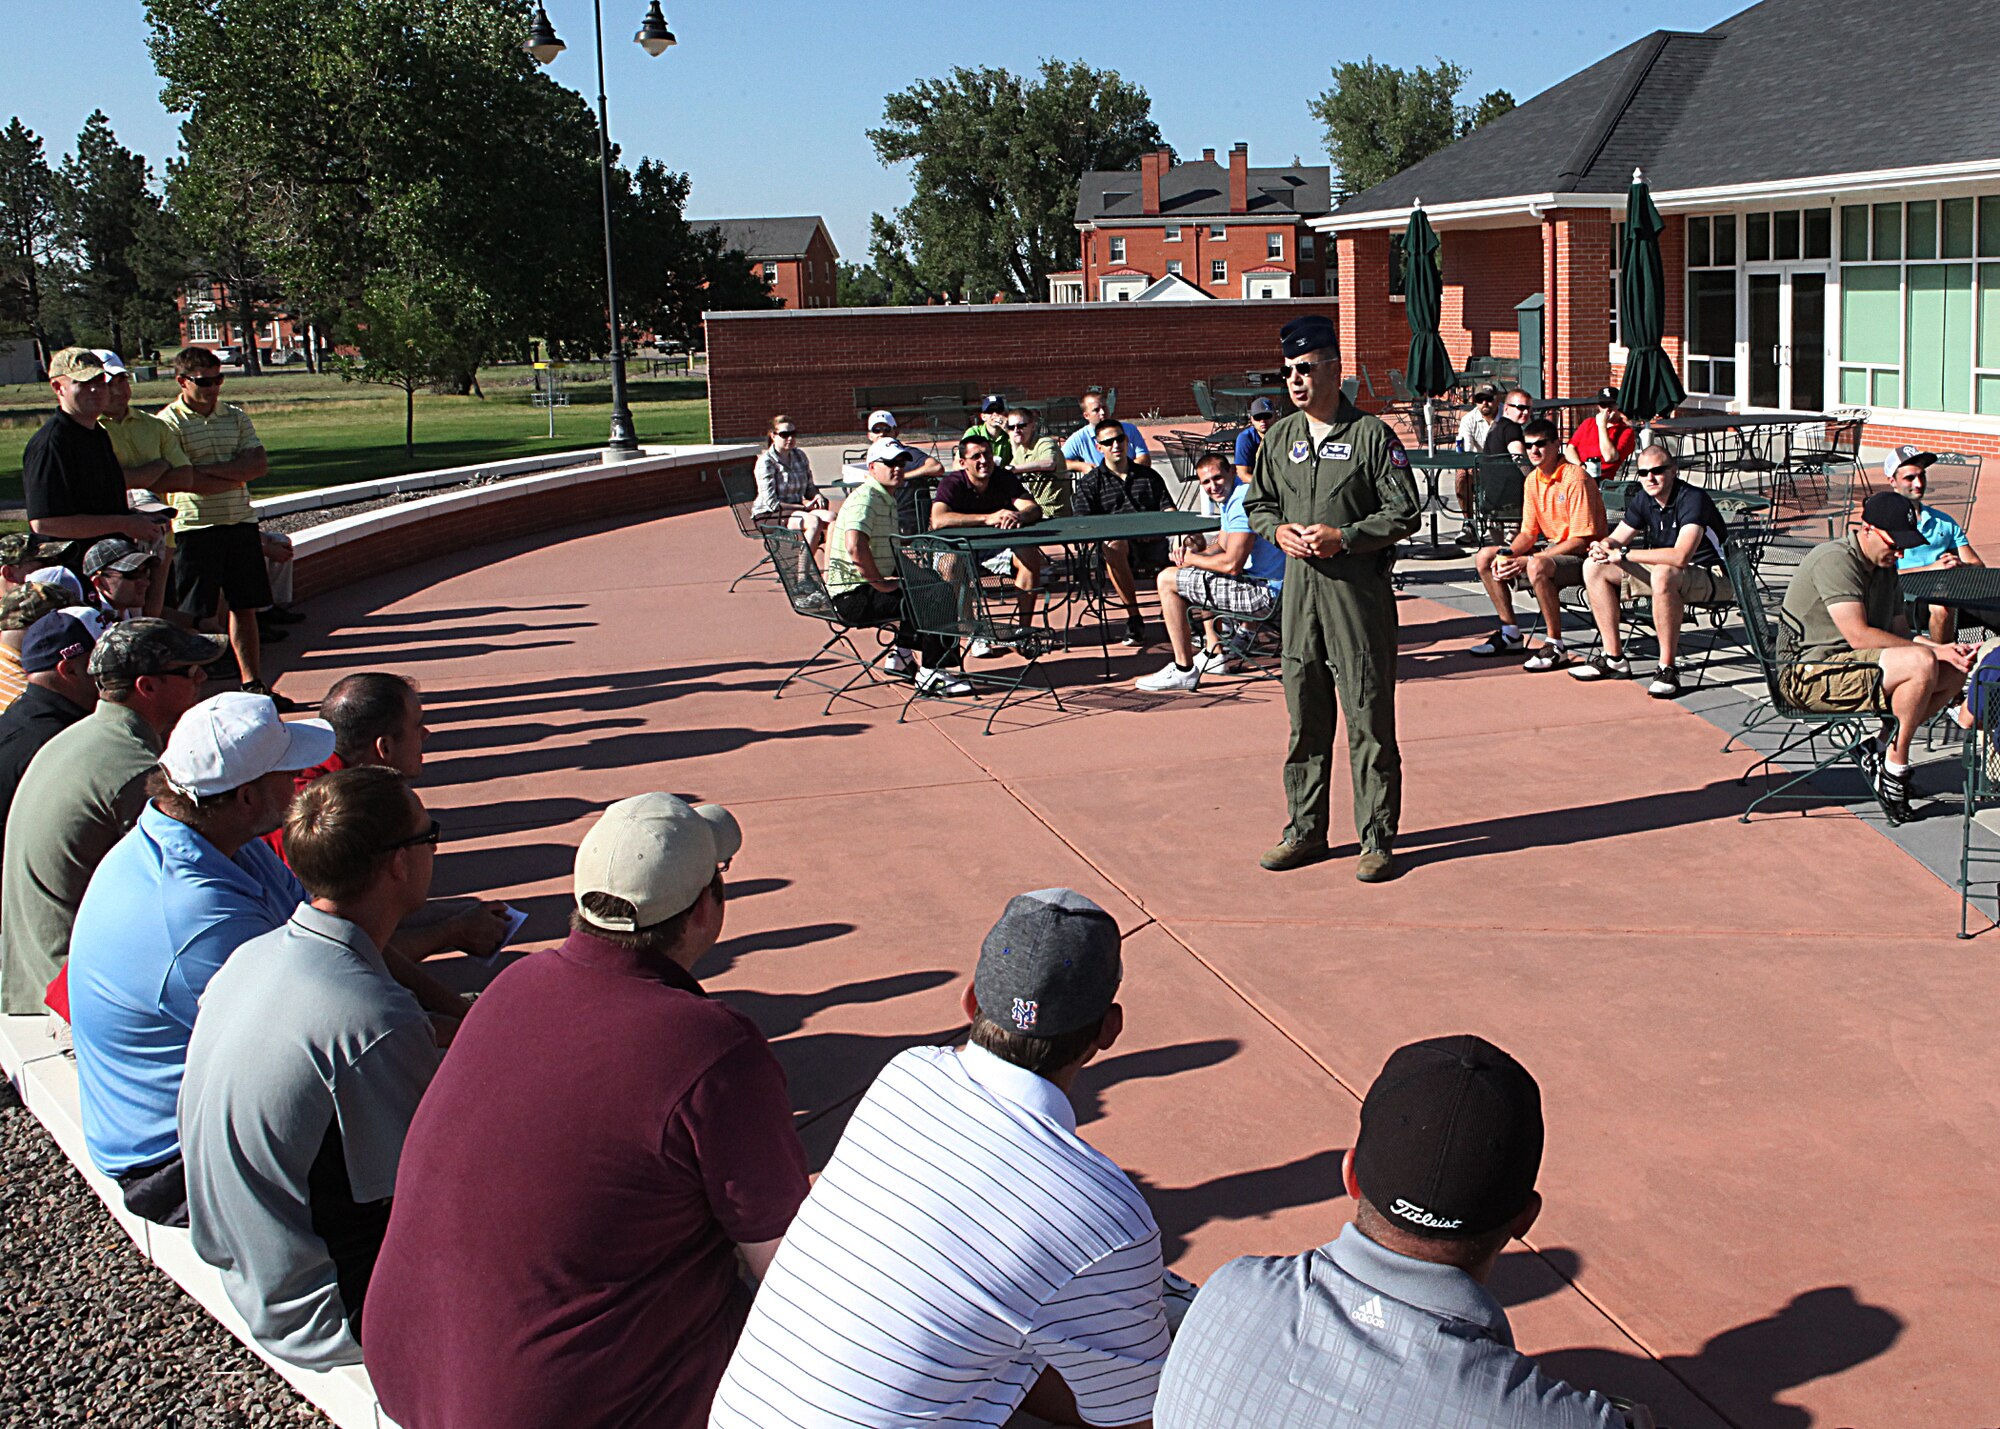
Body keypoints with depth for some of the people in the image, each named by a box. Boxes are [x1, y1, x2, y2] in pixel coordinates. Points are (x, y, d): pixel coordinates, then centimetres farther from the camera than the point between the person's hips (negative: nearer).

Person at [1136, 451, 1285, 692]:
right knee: (1202, 574, 35)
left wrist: (1191, 559, -8)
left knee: (1168, 580, -5)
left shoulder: (1241, 503, -20)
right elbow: (1222, 547, 25)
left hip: (1263, 593, -11)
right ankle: (1215, 654, 32)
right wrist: (1194, 552, 4)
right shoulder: (1230, 498, 15)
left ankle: (1184, 670, -2)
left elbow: (1232, 564, -25)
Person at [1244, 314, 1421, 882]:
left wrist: (1342, 537, -16)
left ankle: (1377, 839, 7)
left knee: (1369, 718, -2)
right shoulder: (1280, 437, 11)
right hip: (1299, 587, 5)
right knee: (1304, 717, 11)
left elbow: (1404, 512, -6)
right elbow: (1257, 503, 21)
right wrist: (1279, 531, -1)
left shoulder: (1371, 435, -5)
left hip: (1359, 590, -5)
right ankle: (1305, 830, 22)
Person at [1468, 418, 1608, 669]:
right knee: (1484, 558, 2)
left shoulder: (1575, 478, -19)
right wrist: (1507, 556, -13)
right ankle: (1511, 634, 8)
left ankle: (1556, 647, -26)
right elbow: (1529, 533, 9)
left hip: (1584, 554, -9)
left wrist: (1528, 560, -27)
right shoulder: (1532, 480, 5)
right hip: (1552, 548, 9)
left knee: (1537, 567, -38)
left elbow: (1580, 540, -22)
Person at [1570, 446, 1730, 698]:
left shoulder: (1692, 499, -24)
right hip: (1663, 570, 8)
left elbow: (1680, 556, -38)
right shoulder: (1643, 499, 1)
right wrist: (1602, 547, -22)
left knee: (1663, 574, -41)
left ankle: (1668, 668, -31)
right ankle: (1613, 658, 2)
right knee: (1595, 567, 0)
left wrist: (1624, 554, -33)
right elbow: (1616, 540, 5)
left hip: (1712, 577, -8)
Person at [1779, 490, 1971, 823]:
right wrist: (1933, 650, -21)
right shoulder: (1835, 560, -15)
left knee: (1955, 669, -2)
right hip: (1812, 673, -10)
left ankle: (1882, 748, -1)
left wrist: (1939, 648, -7)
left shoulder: (1885, 567, 16)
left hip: (1857, 664, 10)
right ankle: (1894, 769, -15)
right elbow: (1859, 636, -23)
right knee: (1922, 664, -28)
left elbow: (1900, 632, 14)